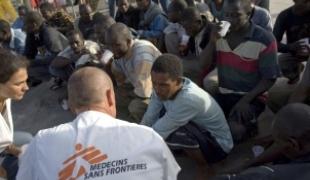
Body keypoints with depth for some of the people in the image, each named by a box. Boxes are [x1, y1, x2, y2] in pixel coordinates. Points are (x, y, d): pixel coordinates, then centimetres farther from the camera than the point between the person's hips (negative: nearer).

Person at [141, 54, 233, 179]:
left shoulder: (189, 99, -37)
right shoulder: (163, 88, -14)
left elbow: (157, 134, -32)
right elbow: (147, 122, -9)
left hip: (218, 145, -7)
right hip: (198, 129, 7)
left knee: (168, 132, -32)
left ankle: (203, 165, -5)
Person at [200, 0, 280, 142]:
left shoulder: (264, 40, -14)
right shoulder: (220, 34, 1)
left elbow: (269, 78, -10)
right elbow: (204, 66, -2)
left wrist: (246, 100, -21)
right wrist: (213, 41, -17)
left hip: (251, 97, -4)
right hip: (223, 94, 5)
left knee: (235, 131, -28)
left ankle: (249, 126, 6)